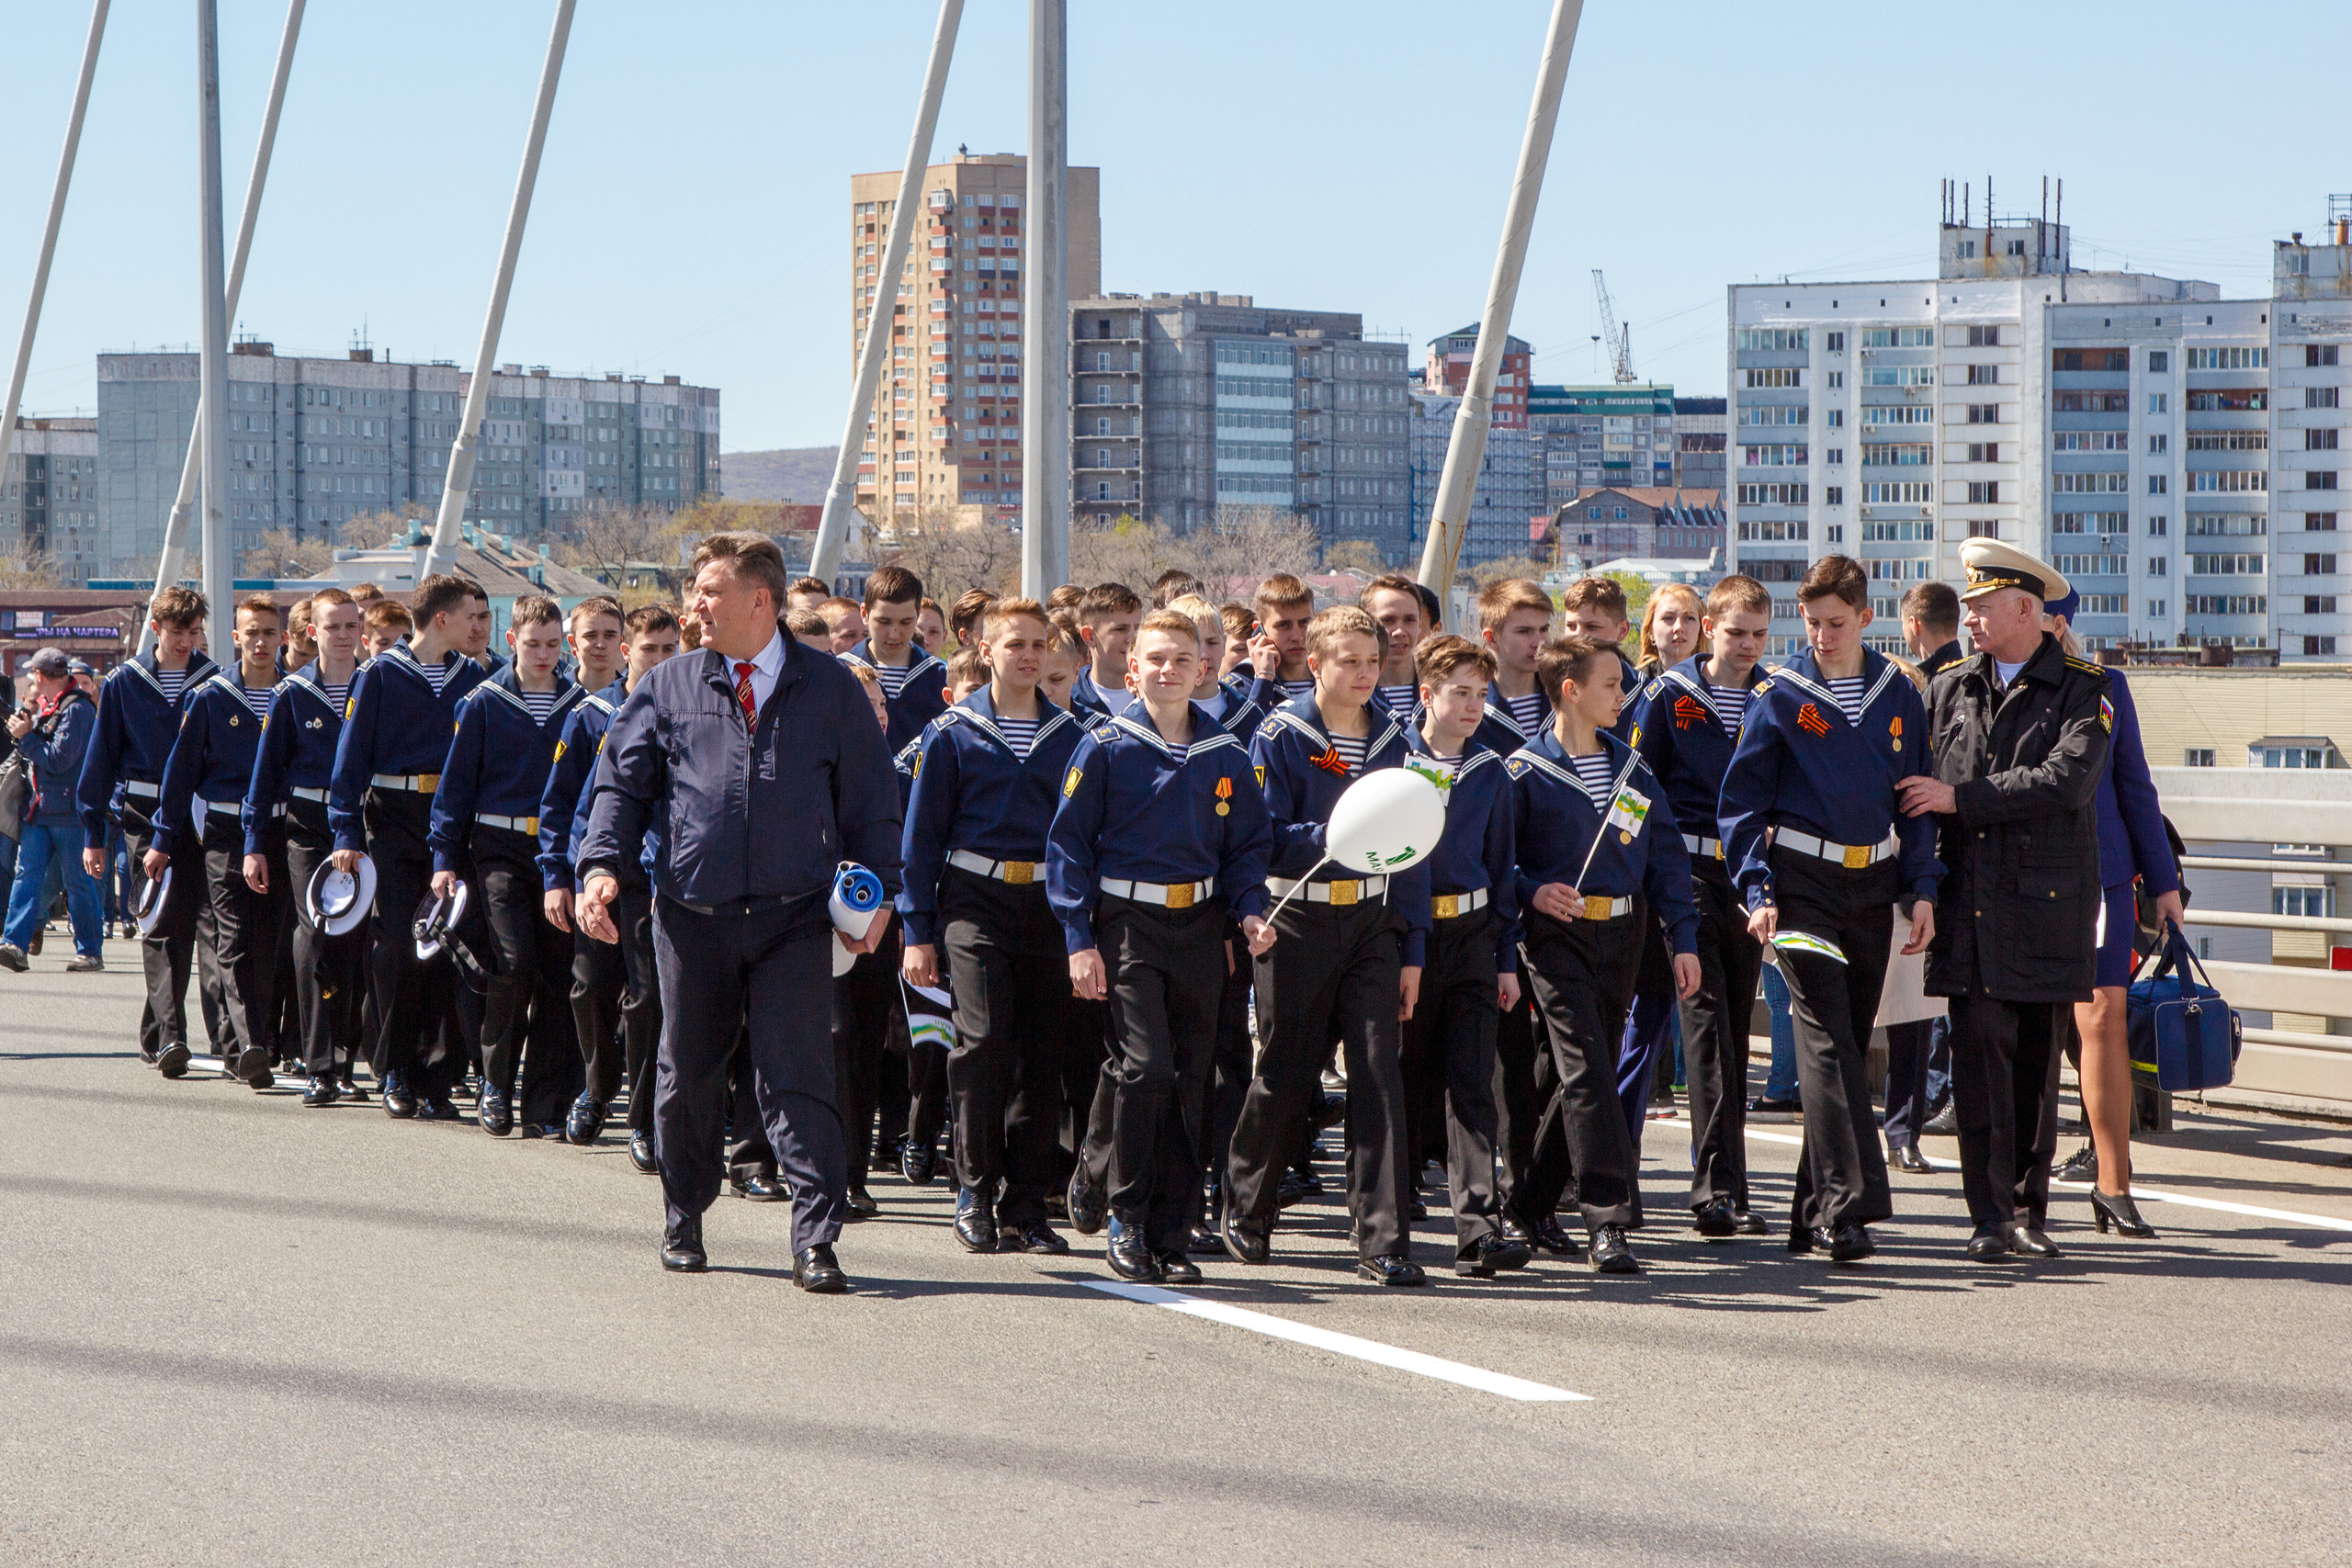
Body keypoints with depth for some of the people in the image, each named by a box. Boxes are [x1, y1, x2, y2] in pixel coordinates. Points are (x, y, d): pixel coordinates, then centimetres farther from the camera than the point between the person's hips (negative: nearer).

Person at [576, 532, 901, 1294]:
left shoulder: (829, 689, 4)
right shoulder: (668, 687, 6)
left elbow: (870, 799, 7)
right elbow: (622, 783, 8)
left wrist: (877, 893, 0)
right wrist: (601, 866, -7)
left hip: (794, 918, -2)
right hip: (692, 916, 2)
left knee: (799, 1077, -8)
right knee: (688, 1074, 11)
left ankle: (816, 1240, -7)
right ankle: (683, 1222, 29)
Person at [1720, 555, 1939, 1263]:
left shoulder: (1898, 693, 8)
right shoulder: (1779, 694, -2)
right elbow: (1743, 800, 1)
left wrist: (1922, 888, 5)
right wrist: (1758, 891, -10)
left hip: (1874, 885, 4)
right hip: (1803, 882, -4)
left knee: (1850, 1042, 7)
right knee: (1826, 1036, -16)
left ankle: (1815, 1214, 15)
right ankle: (1845, 1206, -22)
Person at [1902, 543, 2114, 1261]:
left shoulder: (2082, 691, 0)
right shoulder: (1948, 690, 12)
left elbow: (2067, 781, -15)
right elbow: (1912, 782, 20)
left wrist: (1961, 797, -15)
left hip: (2047, 904, -2)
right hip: (1971, 900, 2)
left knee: (2038, 1059, 5)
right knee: (1980, 1052, -8)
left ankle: (2029, 1209, 15)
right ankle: (1991, 1215, -6)